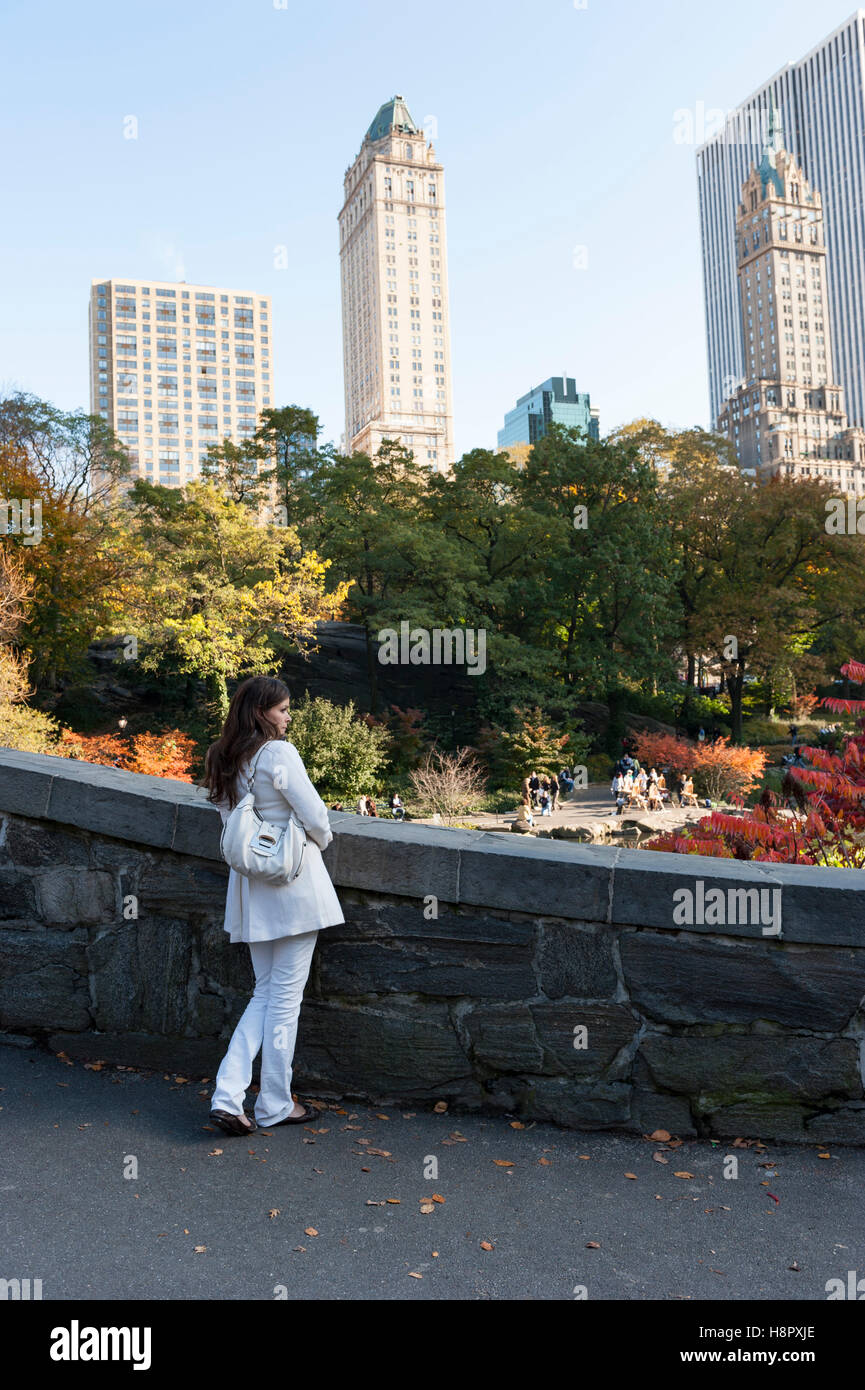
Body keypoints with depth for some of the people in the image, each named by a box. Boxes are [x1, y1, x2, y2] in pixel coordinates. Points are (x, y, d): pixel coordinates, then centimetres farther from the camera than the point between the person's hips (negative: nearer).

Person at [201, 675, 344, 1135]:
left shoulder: (223, 760, 9)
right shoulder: (279, 753, -15)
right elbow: (314, 815, -13)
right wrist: (322, 839, 7)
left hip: (250, 885, 7)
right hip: (293, 879, -7)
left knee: (265, 993, 16)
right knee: (285, 996, 5)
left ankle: (227, 1095, 7)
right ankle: (275, 1104, 16)